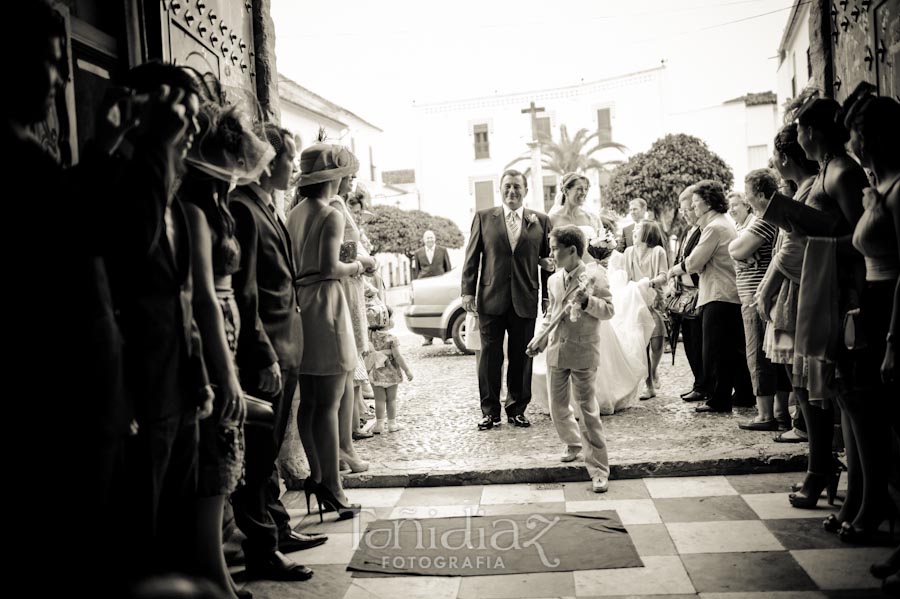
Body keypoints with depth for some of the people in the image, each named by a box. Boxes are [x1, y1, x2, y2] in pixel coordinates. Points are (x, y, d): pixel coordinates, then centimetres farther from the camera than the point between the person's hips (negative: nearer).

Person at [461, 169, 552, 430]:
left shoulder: (540, 221, 7)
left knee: (522, 357, 7)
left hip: (525, 301, 1)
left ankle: (517, 409, 21)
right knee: (490, 356, 4)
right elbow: (472, 257, 4)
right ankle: (490, 411, 15)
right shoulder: (483, 217, 5)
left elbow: (548, 259, 8)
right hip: (491, 299, -1)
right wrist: (468, 291, -3)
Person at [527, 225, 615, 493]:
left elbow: (609, 310, -7)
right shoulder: (554, 280, 10)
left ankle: (599, 470, 2)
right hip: (557, 351, 6)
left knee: (588, 410, -5)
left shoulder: (594, 276, -7)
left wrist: (588, 301, -23)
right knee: (557, 406, 14)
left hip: (583, 352, -6)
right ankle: (574, 443, 42)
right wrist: (540, 339, 9)